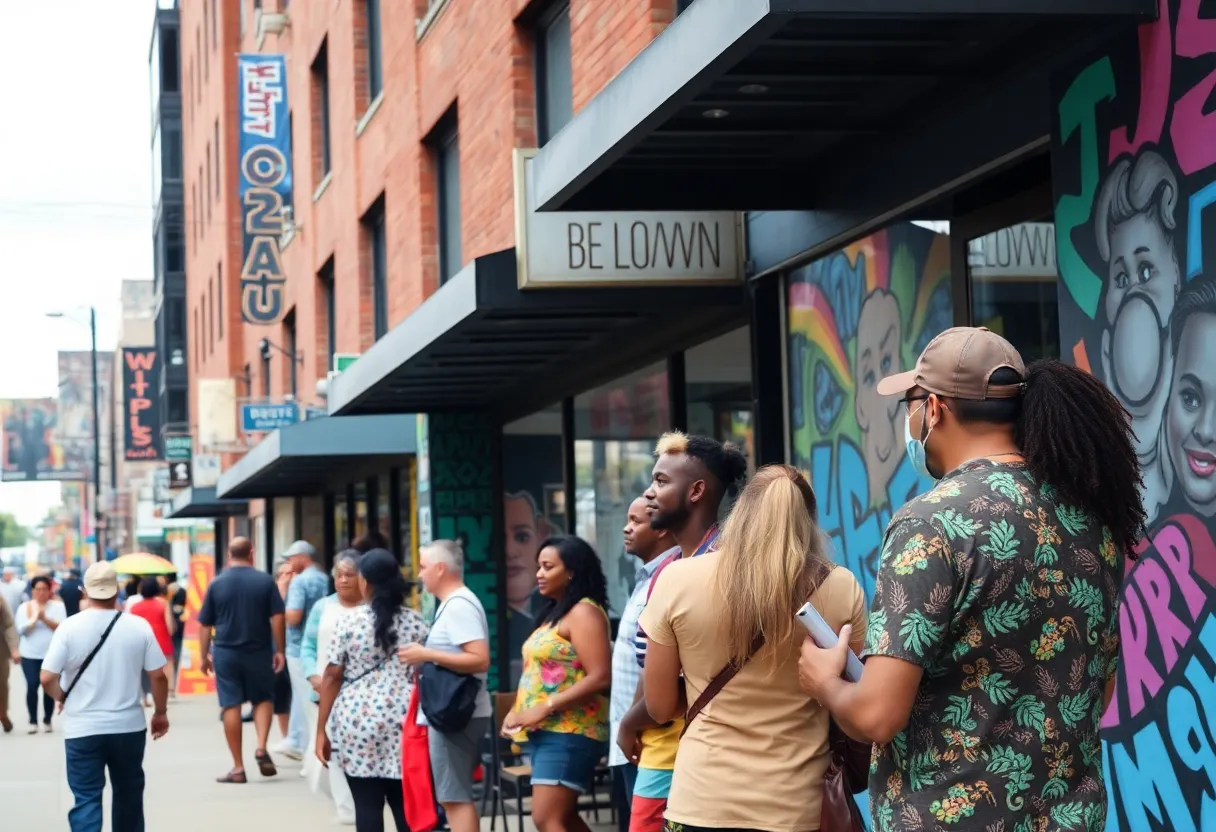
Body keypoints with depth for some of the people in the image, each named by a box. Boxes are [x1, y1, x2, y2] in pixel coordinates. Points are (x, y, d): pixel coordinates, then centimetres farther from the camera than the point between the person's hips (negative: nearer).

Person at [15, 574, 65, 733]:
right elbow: (22, 629, -7)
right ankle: (33, 721, 3)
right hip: (30, 654, 0)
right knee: (32, 686, -9)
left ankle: (47, 720, 16)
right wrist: (35, 618, -21)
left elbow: (61, 627, -8)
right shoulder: (24, 607, 4)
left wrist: (44, 618, -19)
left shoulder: (57, 606, 2)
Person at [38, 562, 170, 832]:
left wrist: (62, 698, 11)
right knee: (128, 794, 20)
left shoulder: (69, 627, -8)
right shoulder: (139, 626, -5)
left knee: (86, 798, -2)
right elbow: (158, 676, -2)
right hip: (129, 726, 2)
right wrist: (161, 712, 14)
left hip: (82, 729, -2)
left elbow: (47, 678, -10)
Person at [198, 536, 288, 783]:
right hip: (258, 652, 0)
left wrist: (204, 655, 12)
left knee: (231, 706, 3)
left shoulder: (217, 584, 1)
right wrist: (279, 650, 1)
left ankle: (238, 767, 4)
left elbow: (204, 625, 3)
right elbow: (277, 618, -7)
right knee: (263, 699, 17)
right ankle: (261, 748, -5)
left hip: (226, 653, 0)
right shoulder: (265, 581, -3)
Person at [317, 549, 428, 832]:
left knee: (367, 806, 0)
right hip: (403, 723, 2)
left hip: (358, 723, -2)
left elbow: (332, 677, -1)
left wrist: (321, 729, 4)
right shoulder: (416, 623, 5)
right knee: (404, 804, 7)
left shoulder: (350, 621, -1)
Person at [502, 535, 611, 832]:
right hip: (546, 732, 10)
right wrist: (518, 711, 6)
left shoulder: (583, 612, -12)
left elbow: (600, 678, -21)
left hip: (568, 733, -10)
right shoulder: (556, 612, 18)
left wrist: (544, 708, -22)